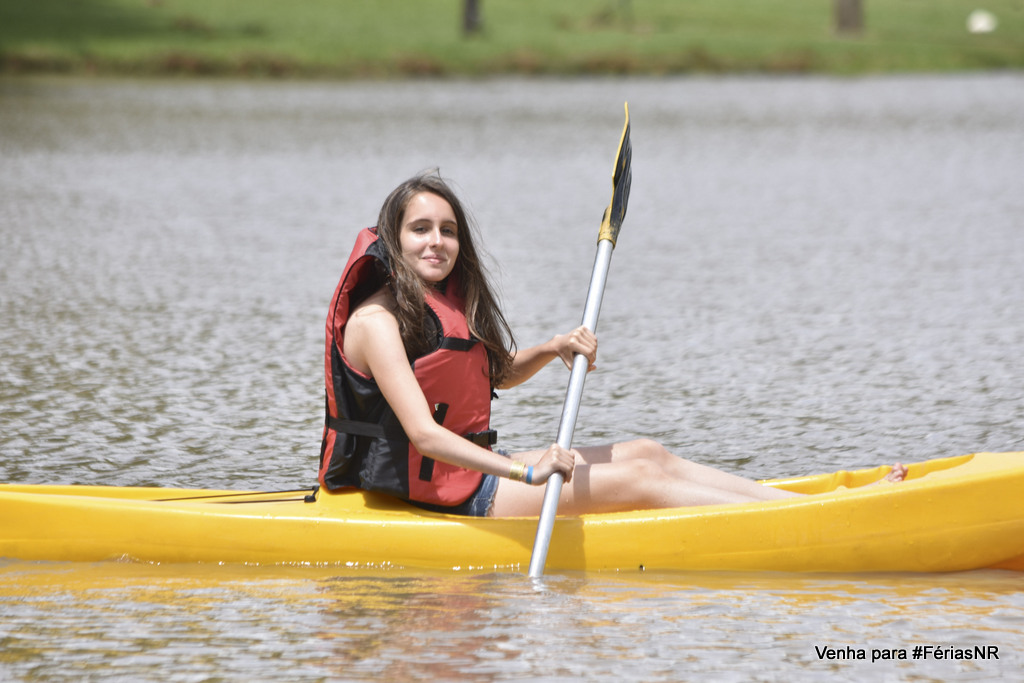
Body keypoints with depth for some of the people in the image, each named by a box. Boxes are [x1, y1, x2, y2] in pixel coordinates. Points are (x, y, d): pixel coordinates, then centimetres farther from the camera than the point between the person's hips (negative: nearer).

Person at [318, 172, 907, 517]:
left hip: (475, 470, 9)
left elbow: (500, 373, 28)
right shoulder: (378, 319, -17)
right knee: (639, 479, -12)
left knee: (647, 454, 2)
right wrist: (523, 473, -36)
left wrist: (550, 351, 6)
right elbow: (422, 434, -28)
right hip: (430, 492, -9)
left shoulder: (449, 303, 11)